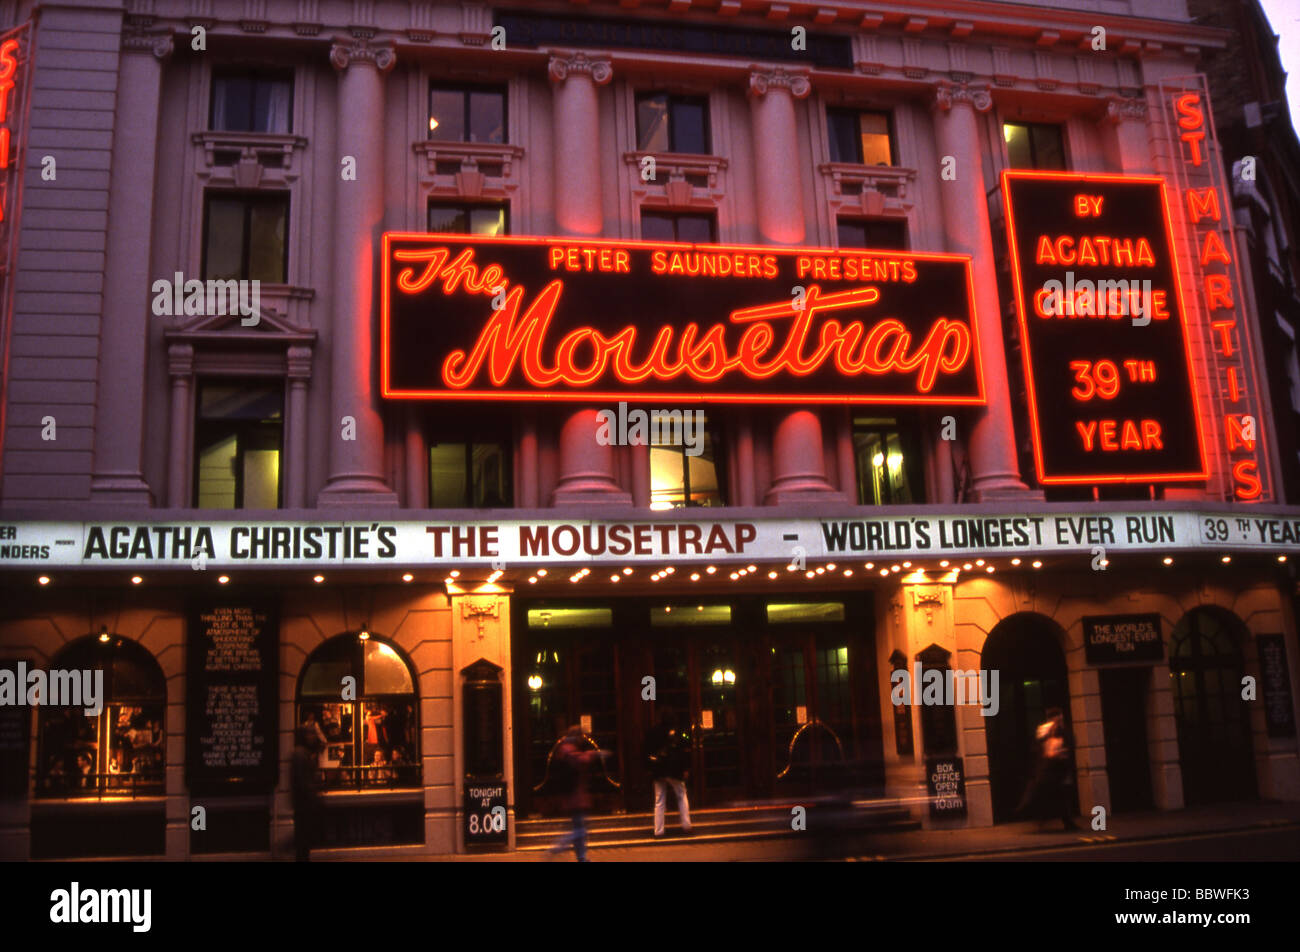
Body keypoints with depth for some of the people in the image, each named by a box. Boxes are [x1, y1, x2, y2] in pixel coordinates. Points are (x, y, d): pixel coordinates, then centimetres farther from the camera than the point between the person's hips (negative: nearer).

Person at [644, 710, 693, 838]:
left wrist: (649, 769, 14)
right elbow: (685, 751, -9)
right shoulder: (676, 733, -8)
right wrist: (686, 769, -3)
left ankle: (658, 831, 6)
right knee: (682, 796, 14)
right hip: (674, 770, -2)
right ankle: (686, 826, 8)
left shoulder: (650, 733, 0)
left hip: (657, 771, 2)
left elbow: (647, 752, 6)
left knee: (659, 801, 9)